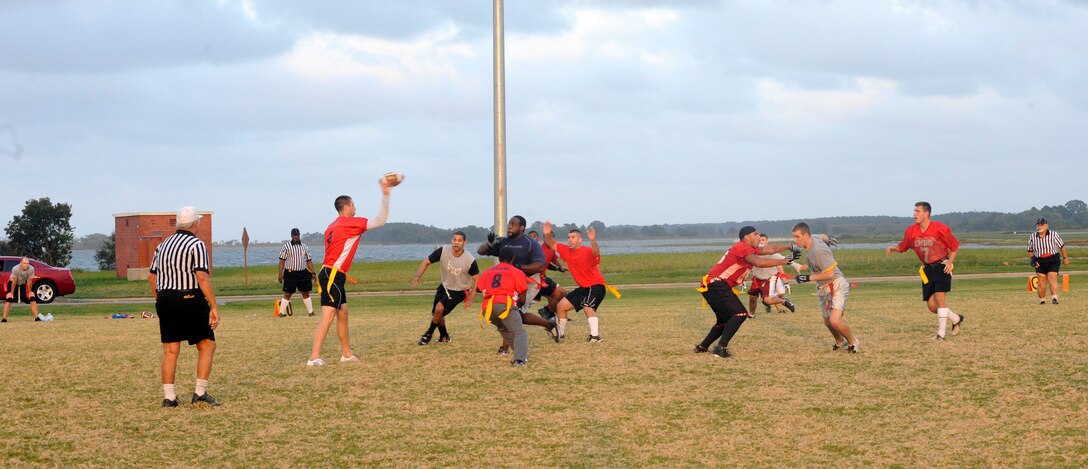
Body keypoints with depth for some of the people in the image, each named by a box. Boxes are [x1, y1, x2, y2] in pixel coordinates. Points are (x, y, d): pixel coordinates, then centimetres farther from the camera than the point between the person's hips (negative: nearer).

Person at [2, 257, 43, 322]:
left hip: (24, 284, 3)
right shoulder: (15, 269, -35)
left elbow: (29, 281, -17)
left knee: (33, 298, -5)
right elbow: (14, 282, -26)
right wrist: (12, 293, -17)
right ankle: (4, 318, -17)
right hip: (13, 283, -3)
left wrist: (29, 292, -9)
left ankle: (37, 317, 2)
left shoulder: (31, 269, -28)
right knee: (9, 299, -19)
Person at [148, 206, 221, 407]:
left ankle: (169, 396, 6)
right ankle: (200, 393, -3)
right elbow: (202, 277, -18)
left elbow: (151, 277, 17)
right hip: (190, 300, -6)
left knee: (170, 350, 8)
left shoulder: (163, 245, 14)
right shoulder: (196, 245, -8)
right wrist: (214, 307, -18)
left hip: (165, 301, 6)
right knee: (207, 345, 5)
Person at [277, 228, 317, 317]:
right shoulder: (286, 246, -1)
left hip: (303, 273, 4)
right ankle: (282, 312, 2)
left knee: (306, 293, 8)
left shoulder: (305, 247, 11)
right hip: (290, 273, -4)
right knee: (287, 293, -3)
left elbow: (309, 261, 14)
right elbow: (282, 260, -3)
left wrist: (313, 273, 4)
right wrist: (280, 274, -9)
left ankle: (311, 311, 14)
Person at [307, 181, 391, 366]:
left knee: (342, 313, 16)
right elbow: (380, 220, -6)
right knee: (328, 315, -14)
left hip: (331, 274, 10)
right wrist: (385, 195, -4)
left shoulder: (333, 226, 17)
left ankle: (346, 354, 23)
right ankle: (314, 357, -21)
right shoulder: (351, 223, -8)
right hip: (333, 275, -10)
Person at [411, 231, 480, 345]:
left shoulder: (470, 260, -26)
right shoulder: (443, 251, -21)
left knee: (439, 309, -21)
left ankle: (428, 335, 1)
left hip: (459, 291, -4)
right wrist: (418, 276, -25)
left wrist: (470, 299, -20)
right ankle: (444, 336, 39)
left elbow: (477, 280, -14)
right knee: (436, 314, 11)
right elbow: (426, 262, -9)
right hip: (444, 286, 4)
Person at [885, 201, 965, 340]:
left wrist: (950, 261, -12)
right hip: (927, 269, 5)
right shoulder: (911, 231, -1)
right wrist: (893, 248, -9)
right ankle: (957, 319, 28)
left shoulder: (940, 228, -14)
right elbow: (903, 246, 11)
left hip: (942, 266, -5)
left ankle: (941, 333, -9)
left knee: (940, 297, -17)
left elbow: (954, 245, -2)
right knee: (931, 305, 2)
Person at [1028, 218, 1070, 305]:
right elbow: (1030, 251, 13)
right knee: (1042, 282, 2)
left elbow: (1061, 246, 8)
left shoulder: (1054, 234, -5)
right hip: (1040, 262, 2)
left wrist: (1065, 257, 14)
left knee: (1052, 279, -16)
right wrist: (1033, 260, -2)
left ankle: (1054, 298, -22)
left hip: (1053, 261, -2)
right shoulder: (1032, 237, 1)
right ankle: (1042, 300, 16)